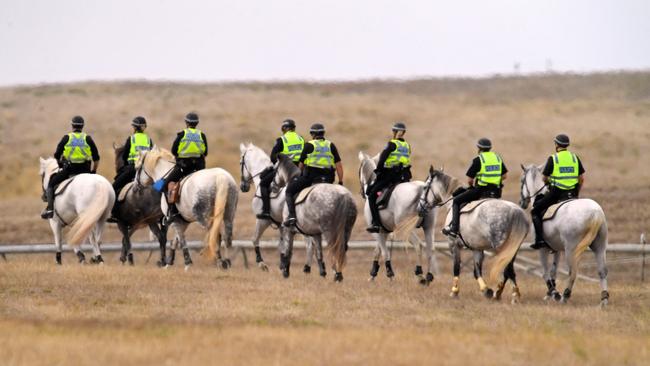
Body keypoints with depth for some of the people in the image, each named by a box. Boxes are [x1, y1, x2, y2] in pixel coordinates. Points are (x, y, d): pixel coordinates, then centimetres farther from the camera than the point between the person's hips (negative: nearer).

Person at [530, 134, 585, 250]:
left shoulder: (553, 159, -6)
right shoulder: (575, 158, 7)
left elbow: (544, 178, -2)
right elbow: (581, 179, 8)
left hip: (556, 193, -5)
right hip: (571, 194, 5)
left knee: (535, 211, 9)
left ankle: (540, 239, -6)